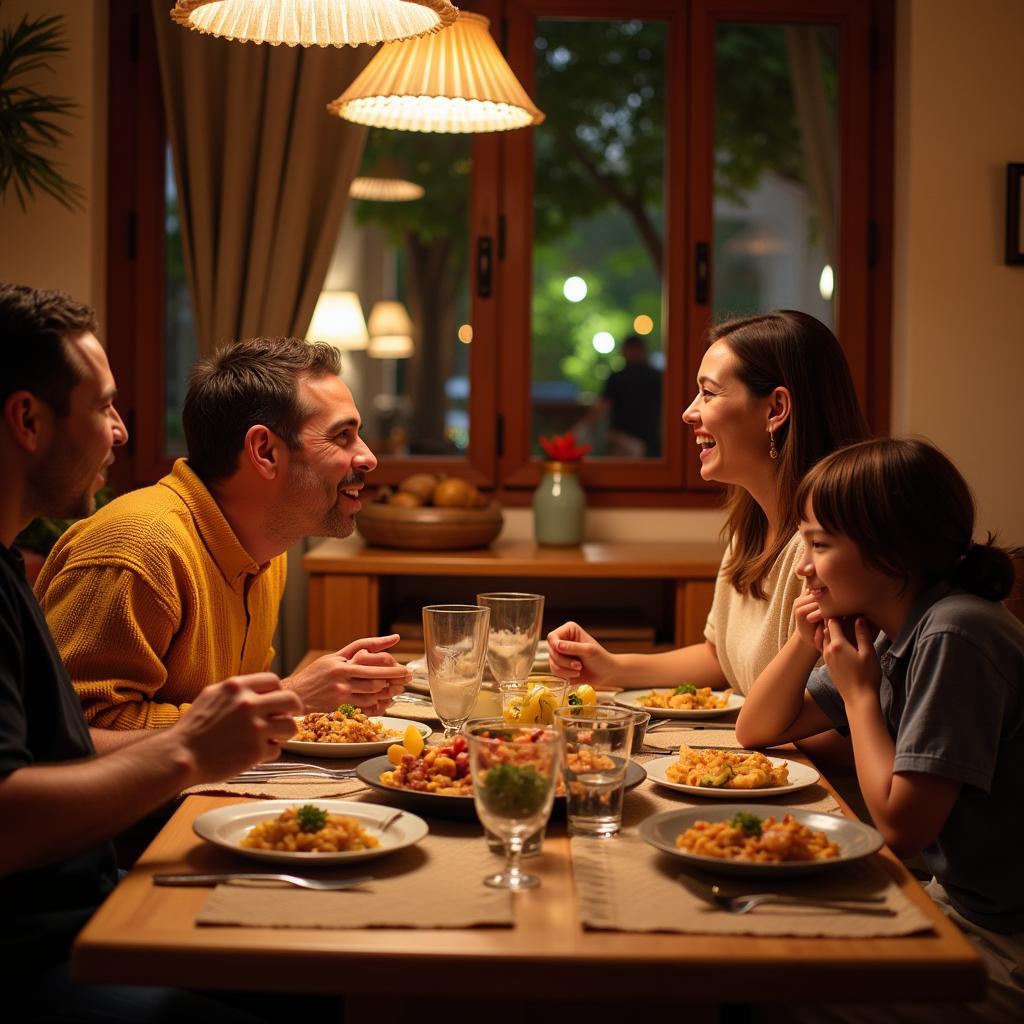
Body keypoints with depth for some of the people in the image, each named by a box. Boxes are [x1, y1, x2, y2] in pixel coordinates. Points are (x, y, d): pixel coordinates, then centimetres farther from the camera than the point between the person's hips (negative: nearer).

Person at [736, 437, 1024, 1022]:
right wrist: (806, 641, -3)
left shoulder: (955, 635, -23)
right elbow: (758, 731, 14)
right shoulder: (894, 635, 4)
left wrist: (859, 691, -12)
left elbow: (901, 824, -22)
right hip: (957, 903, 8)